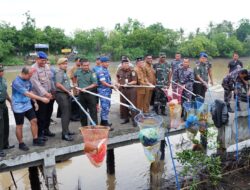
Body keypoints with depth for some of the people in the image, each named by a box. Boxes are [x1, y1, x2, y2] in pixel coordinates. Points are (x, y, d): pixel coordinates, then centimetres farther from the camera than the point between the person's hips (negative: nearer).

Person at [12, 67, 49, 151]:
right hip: (19, 107, -7)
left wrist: (35, 102, 6)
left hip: (28, 105, 7)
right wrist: (42, 99, -32)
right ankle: (21, 144, 18)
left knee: (34, 120, 6)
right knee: (19, 125, 4)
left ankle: (35, 139, 18)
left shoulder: (28, 80, 1)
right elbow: (27, 94, -30)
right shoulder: (16, 82, -24)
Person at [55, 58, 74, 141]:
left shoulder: (64, 73, 19)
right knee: (65, 114, -11)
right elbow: (58, 85, -22)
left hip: (67, 95, 10)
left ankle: (66, 130, 25)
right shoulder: (59, 73, -10)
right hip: (61, 95, -10)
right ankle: (65, 134, -9)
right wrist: (68, 91, -16)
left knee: (68, 113, 14)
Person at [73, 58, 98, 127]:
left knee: (93, 111, -4)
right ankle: (84, 126, 24)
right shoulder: (78, 72, 6)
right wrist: (75, 83, 23)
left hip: (90, 94, -5)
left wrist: (85, 88, -19)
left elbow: (95, 84, -14)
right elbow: (74, 76, 29)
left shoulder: (92, 73, -9)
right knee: (82, 111, 12)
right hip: (81, 94, 5)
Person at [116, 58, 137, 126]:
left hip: (131, 90, -5)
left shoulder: (132, 71, -11)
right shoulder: (119, 71, 4)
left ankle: (134, 120, 4)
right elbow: (117, 77, 26)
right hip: (122, 90, 5)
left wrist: (128, 84, -23)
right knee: (123, 105, 11)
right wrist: (117, 83, 12)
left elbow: (135, 81, -13)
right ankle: (126, 119, 26)